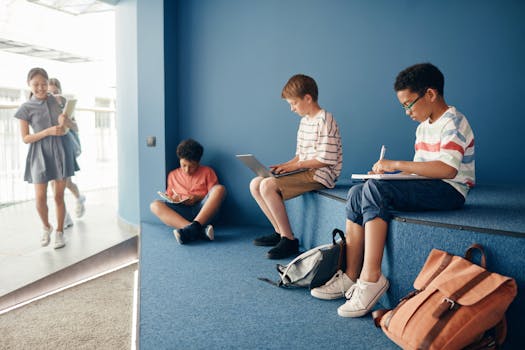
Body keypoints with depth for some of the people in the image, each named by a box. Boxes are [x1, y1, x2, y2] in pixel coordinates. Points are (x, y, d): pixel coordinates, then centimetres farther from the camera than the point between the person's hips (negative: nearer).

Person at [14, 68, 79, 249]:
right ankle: (46, 227, 26)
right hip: (40, 154, -1)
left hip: (60, 150, 1)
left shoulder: (56, 101, 4)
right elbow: (25, 138, -5)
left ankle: (59, 232, 21)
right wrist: (48, 131, -18)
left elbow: (73, 126, 12)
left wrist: (66, 120, -12)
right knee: (40, 198, -2)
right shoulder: (26, 108, -3)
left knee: (59, 196, 5)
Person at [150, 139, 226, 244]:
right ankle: (200, 230, -45)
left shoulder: (207, 171, 15)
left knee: (220, 188, -28)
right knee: (155, 205, -26)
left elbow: (215, 194, 8)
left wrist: (198, 198, -9)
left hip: (203, 210, -2)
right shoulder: (173, 175, 22)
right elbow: (169, 196, 21)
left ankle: (193, 227, -46)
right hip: (181, 212, 2)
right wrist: (172, 199, -2)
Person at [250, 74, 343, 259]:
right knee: (255, 184, 1)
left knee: (268, 185, -26)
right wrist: (286, 165, 4)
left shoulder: (325, 121, -13)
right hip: (305, 171, 10)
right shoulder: (304, 121, 17)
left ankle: (289, 240, -16)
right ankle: (279, 232, 8)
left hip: (320, 174, -10)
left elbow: (326, 159, -19)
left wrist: (296, 165, -15)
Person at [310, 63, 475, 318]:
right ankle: (351, 276, -10)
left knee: (375, 189, -29)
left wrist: (396, 165, -22)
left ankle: (371, 278, -27)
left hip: (449, 191, -9)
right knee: (357, 192, -9)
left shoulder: (452, 122, -10)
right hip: (428, 189, 9)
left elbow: (447, 169, -25)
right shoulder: (423, 128, 19)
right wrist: (387, 173, -1)